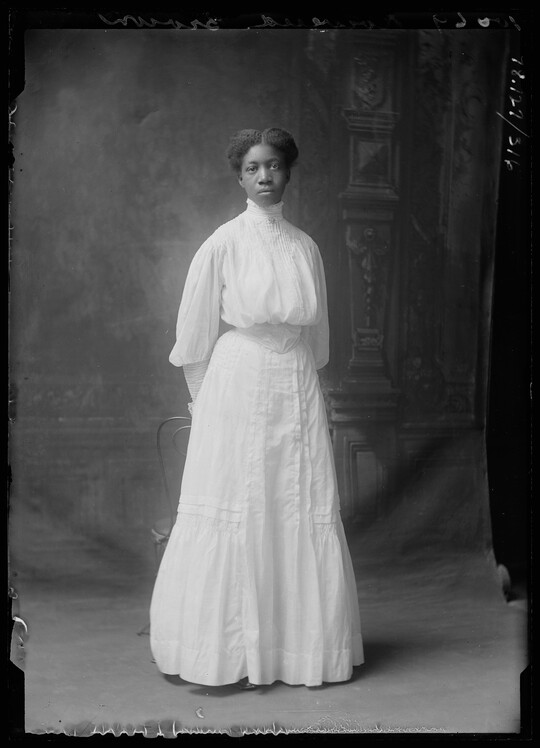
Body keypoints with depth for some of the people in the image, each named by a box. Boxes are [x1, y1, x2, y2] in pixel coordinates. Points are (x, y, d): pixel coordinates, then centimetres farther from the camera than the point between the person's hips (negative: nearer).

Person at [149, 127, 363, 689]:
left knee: (305, 513, 4)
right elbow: (192, 334, 1)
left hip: (298, 390, 4)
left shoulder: (305, 247, 8)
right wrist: (207, 402, 6)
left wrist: (300, 384, 14)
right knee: (236, 512, 0)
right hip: (238, 384, -4)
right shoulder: (223, 243, -4)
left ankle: (303, 646, 18)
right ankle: (230, 650, 14)